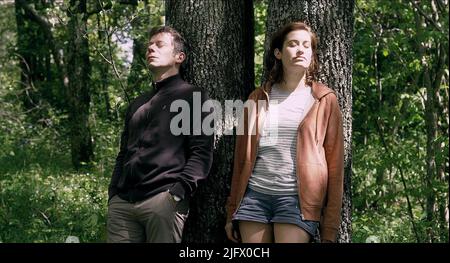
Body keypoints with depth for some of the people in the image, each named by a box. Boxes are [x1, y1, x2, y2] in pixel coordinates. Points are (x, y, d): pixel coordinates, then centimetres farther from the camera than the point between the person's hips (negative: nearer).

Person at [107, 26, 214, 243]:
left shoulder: (192, 96, 6)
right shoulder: (138, 104, 27)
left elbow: (202, 151, -4)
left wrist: (179, 191, -15)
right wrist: (113, 193, 11)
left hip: (163, 199, -6)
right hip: (121, 202, 6)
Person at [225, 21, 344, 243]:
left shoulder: (324, 100, 6)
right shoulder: (258, 98, 13)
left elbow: (334, 164, 3)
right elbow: (242, 157, 14)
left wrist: (329, 229, -3)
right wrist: (232, 211, 10)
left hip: (297, 199, -2)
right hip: (254, 195, 3)